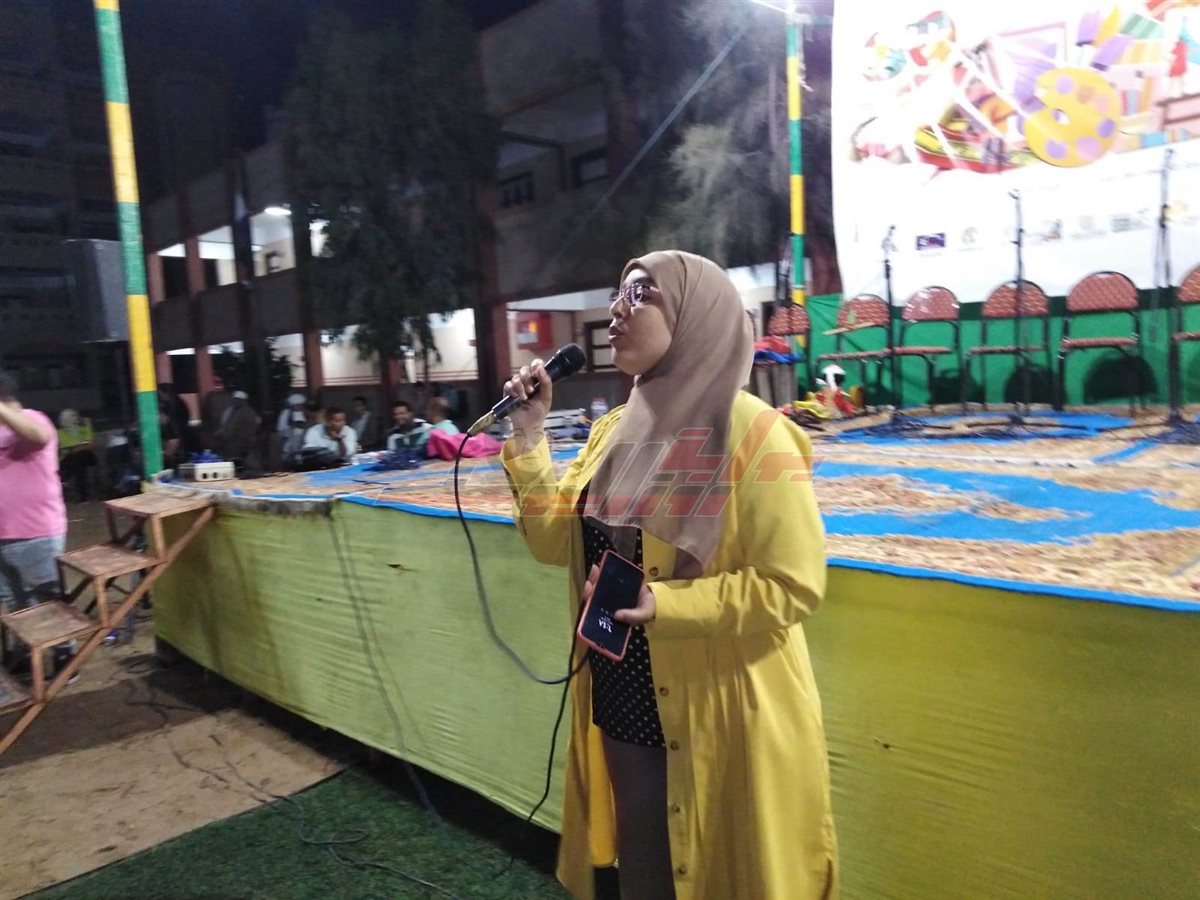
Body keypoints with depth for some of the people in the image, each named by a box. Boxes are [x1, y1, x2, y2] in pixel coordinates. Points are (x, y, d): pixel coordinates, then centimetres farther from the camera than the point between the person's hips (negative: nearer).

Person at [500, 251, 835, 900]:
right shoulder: (614, 430, 4)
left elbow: (794, 584, -20)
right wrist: (528, 437, -4)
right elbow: (557, 541, 4)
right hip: (623, 703, 6)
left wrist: (664, 604, -28)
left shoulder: (754, 434, -18)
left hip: (720, 718, -6)